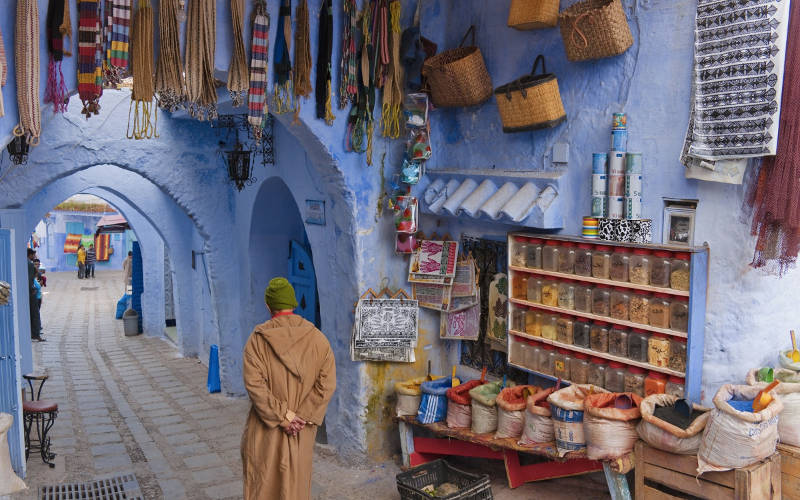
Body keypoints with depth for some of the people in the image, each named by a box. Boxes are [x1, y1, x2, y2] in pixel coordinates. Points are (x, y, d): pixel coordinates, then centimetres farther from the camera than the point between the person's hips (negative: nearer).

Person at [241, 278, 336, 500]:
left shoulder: (258, 339, -10)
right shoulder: (317, 338, -5)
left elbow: (254, 384, -17)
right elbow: (327, 384, -10)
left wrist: (282, 417, -12)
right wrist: (302, 418, -9)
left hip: (265, 431, -2)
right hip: (302, 430, 2)